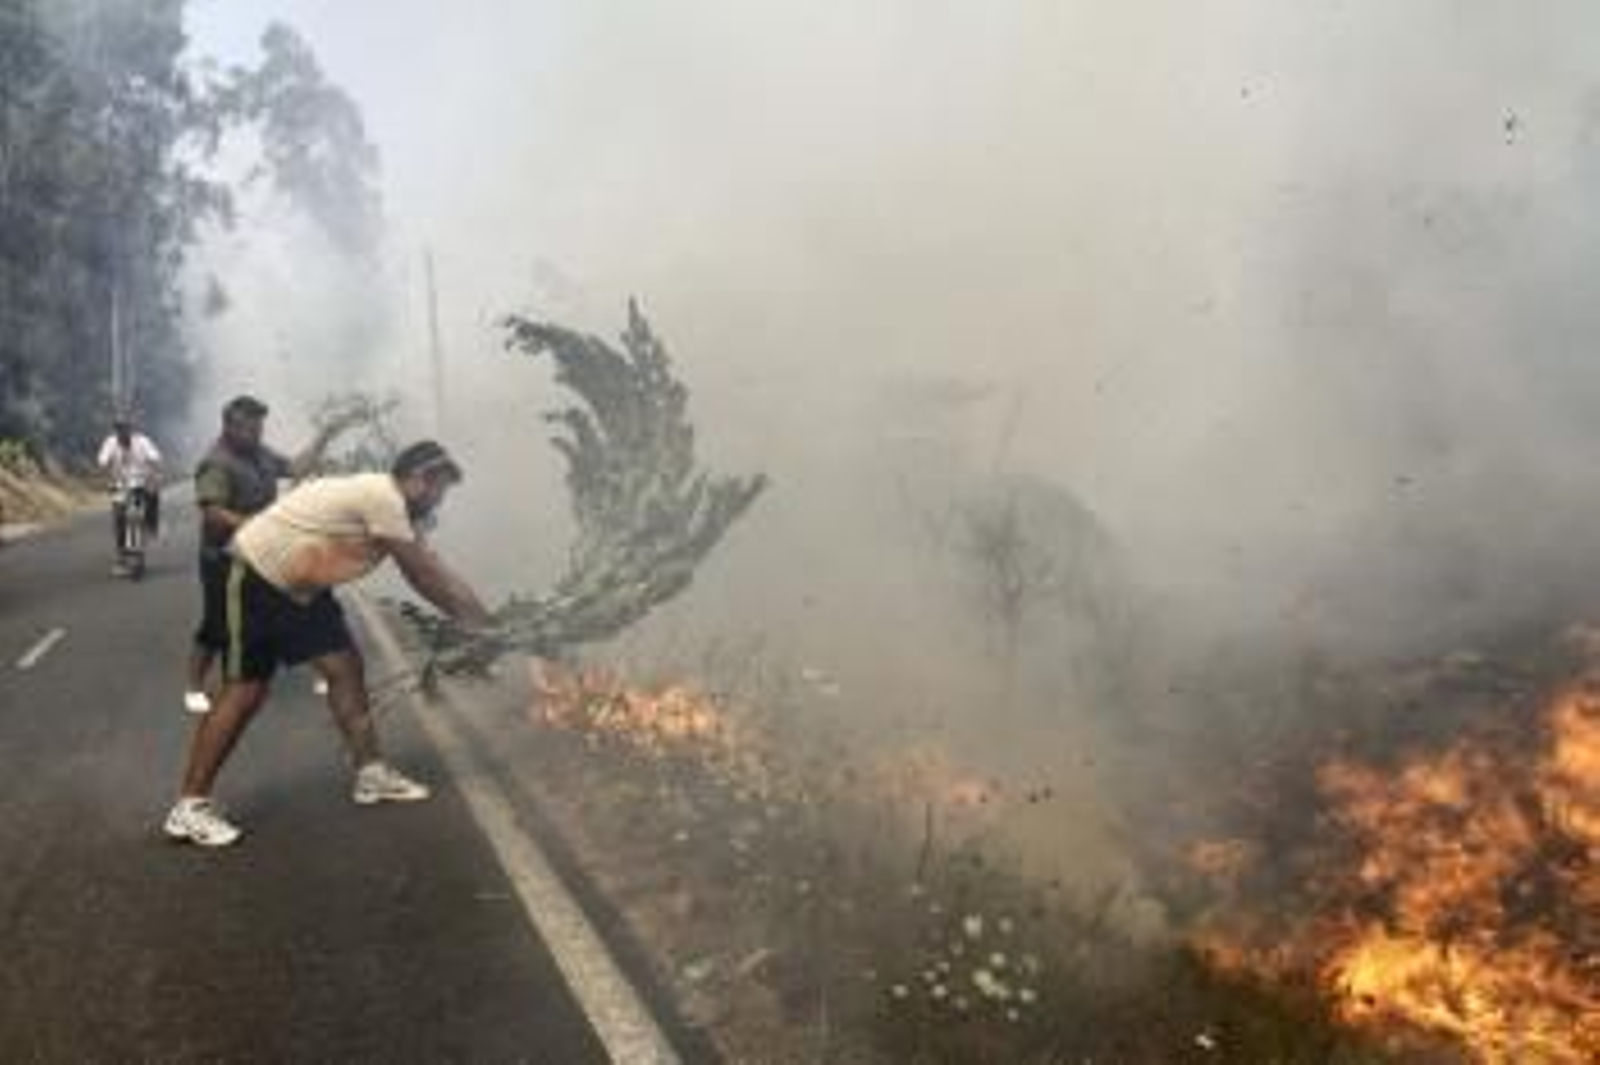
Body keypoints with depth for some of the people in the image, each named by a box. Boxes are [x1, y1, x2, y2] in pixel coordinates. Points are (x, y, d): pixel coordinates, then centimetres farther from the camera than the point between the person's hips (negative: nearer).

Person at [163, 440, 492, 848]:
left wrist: (472, 612, 2)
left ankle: (371, 773, 16)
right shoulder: (381, 497, -24)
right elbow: (427, 573, -18)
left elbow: (425, 573, 9)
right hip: (259, 576, -10)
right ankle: (189, 806, 0)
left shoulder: (393, 506, 6)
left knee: (345, 668, 6)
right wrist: (479, 618, -9)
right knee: (245, 691, -7)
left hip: (301, 585, 10)